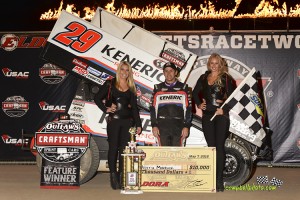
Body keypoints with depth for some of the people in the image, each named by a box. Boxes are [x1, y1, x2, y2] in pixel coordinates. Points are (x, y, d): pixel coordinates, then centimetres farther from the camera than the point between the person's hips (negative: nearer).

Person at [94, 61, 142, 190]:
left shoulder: (131, 88, 12)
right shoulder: (110, 84, 5)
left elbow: (134, 108, 11)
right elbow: (97, 98, 5)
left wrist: (138, 124, 5)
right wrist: (106, 109, -8)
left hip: (128, 121, 2)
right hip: (113, 120, -2)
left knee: (124, 149, 1)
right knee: (113, 148, 1)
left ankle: (122, 177, 7)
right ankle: (113, 176, 8)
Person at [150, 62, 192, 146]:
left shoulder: (183, 88, 8)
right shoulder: (158, 88, 11)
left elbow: (188, 109, 5)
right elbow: (153, 108, 8)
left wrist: (186, 126, -2)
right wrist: (154, 125, 0)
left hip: (178, 128, 0)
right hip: (162, 127, 1)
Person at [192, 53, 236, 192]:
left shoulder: (226, 78, 0)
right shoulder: (203, 78, 12)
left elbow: (232, 96, -7)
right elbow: (195, 93, 23)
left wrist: (224, 109, -14)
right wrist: (199, 104, 10)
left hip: (221, 116, -4)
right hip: (207, 115, 4)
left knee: (219, 146, -5)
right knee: (211, 146, 8)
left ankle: (219, 180, -1)